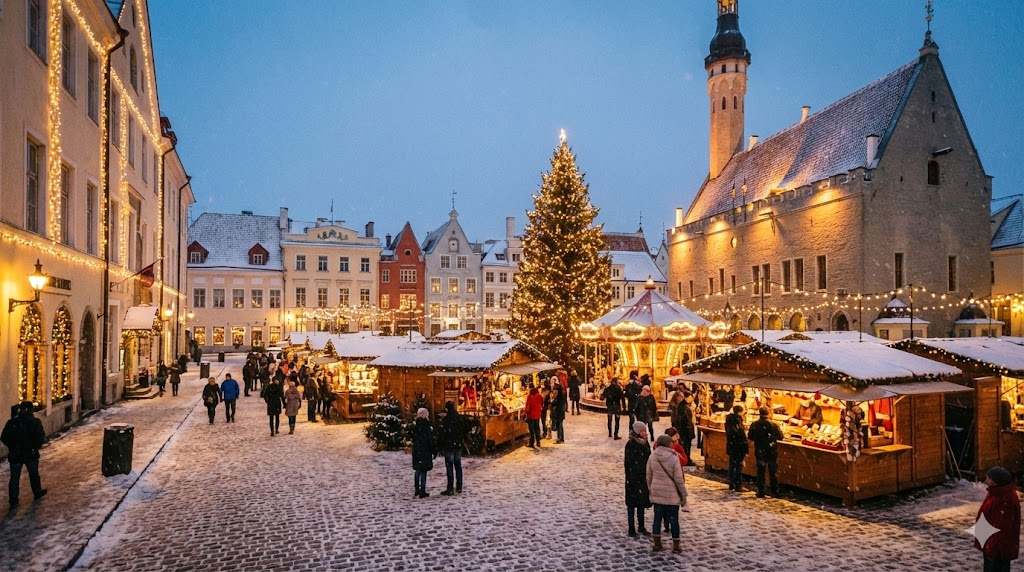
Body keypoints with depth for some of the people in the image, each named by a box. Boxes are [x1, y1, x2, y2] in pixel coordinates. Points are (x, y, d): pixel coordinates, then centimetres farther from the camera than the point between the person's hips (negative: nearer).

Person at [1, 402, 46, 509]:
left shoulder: (12, 422, -6)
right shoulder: (35, 422, -10)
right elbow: (41, 437, -13)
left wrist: (12, 447, 13)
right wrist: (36, 447, 5)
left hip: (15, 454, 1)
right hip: (31, 454, -1)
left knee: (14, 478, 6)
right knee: (34, 475, 17)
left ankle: (13, 502, 5)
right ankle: (37, 493, 32)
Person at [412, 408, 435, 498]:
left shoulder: (415, 427, 3)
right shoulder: (426, 427, -16)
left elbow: (413, 440, 9)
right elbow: (430, 441, -13)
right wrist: (434, 452, -5)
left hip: (416, 452, 6)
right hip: (425, 452, -6)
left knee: (417, 471, 15)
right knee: (423, 471, 0)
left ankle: (417, 491, 22)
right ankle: (422, 492, 2)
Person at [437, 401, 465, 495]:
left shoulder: (445, 420, -15)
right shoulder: (460, 418, 3)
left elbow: (441, 433, -15)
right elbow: (464, 431, 11)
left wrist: (440, 445, -5)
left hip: (449, 446, -6)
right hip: (458, 445, 6)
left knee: (449, 467, -3)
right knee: (458, 465, 14)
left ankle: (450, 489, -2)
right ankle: (459, 487, 20)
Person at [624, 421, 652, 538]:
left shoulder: (645, 444, 6)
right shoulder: (631, 445, -16)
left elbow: (648, 460, 12)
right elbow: (629, 464, -17)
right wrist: (632, 479, -20)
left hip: (644, 478, 7)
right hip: (634, 479, -7)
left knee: (642, 502, 17)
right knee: (632, 504, 3)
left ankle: (641, 527, 29)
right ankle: (632, 529, 13)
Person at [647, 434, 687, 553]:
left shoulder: (652, 457, -3)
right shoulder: (674, 458, -16)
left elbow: (649, 476, 4)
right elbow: (679, 479, -12)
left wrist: (650, 489, 18)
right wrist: (683, 495, -2)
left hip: (656, 493, 4)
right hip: (671, 494, -4)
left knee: (657, 517, 13)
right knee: (673, 519, 8)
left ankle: (657, 543, 21)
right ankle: (676, 545, 17)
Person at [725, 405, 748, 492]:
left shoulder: (729, 419, 4)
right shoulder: (738, 421, -21)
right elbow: (741, 436, -21)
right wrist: (746, 449, -16)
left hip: (731, 446, 8)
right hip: (738, 447, -8)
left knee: (732, 465, 15)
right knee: (739, 466, 0)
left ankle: (731, 484, 23)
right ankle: (738, 486, 5)